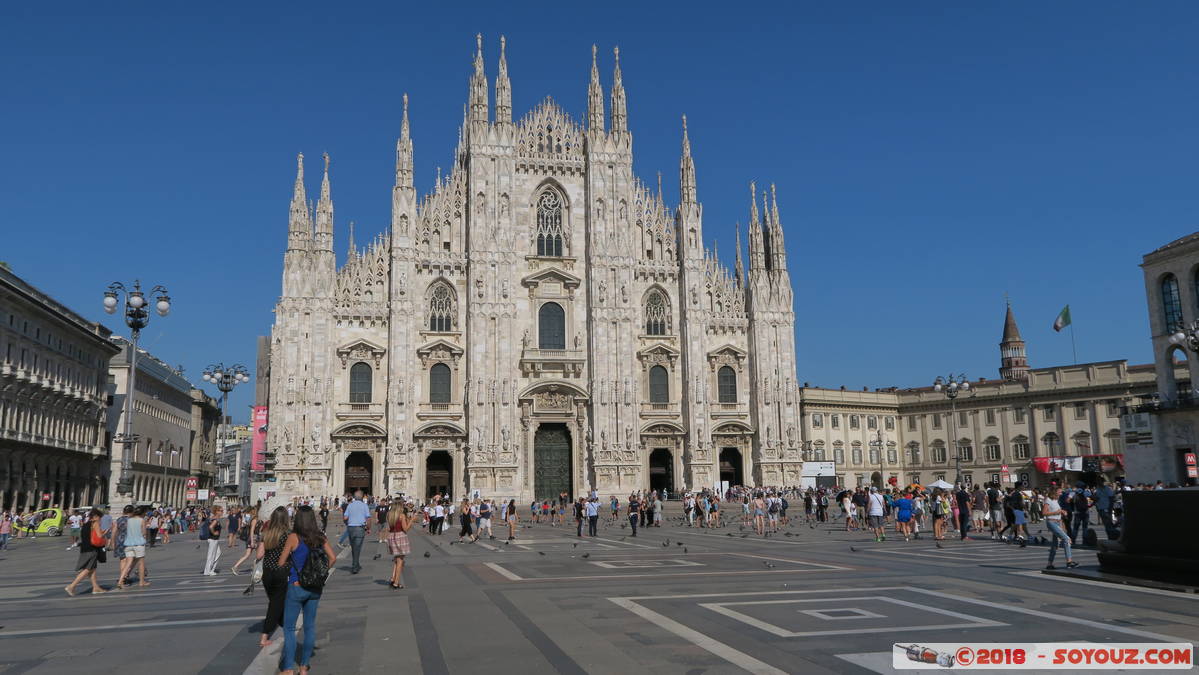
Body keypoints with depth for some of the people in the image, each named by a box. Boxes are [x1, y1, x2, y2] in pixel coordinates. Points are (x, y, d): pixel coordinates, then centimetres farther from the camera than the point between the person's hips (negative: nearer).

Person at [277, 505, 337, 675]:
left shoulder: (293, 537, -13)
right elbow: (332, 558, -1)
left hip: (296, 587, -4)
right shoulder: (320, 537, -1)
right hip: (315, 588, 4)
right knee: (310, 626, 14)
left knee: (289, 627, 7)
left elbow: (281, 563, -8)